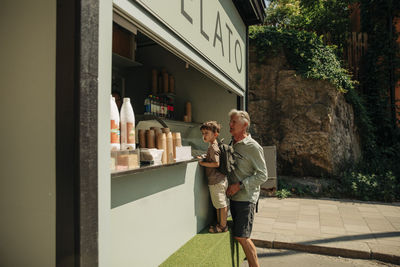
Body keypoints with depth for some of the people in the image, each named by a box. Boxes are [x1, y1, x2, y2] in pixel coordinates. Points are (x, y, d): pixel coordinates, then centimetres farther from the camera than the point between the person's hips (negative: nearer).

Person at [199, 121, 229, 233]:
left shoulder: (213, 147, -17)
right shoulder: (215, 145, 13)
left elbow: (216, 163, -22)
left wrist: (202, 163, -16)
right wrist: (204, 158, 13)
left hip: (216, 181, -10)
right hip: (219, 180, 10)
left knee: (222, 205, 2)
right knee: (220, 205, 18)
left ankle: (223, 226, 13)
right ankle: (219, 223, 30)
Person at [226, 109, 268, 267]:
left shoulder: (253, 147, -14)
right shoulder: (233, 144, 9)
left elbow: (262, 176, -14)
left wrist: (240, 185, -19)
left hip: (246, 198, -8)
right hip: (234, 196, 8)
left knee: (241, 236, -5)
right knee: (238, 235, 16)